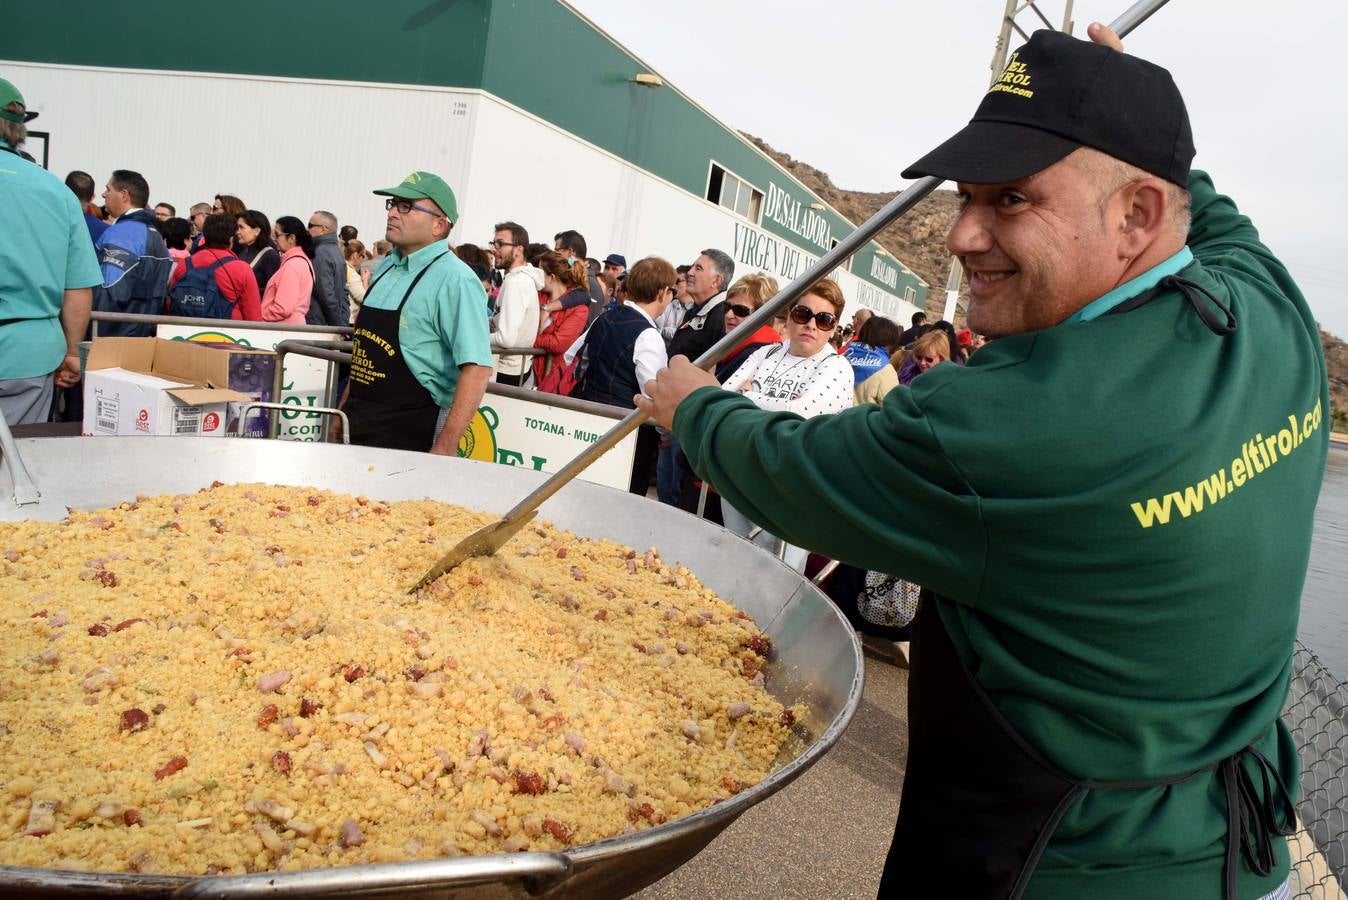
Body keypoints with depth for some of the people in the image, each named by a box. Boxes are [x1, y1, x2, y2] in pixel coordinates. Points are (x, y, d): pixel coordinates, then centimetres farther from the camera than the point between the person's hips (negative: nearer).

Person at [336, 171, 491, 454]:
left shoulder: (454, 280, -15)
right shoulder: (387, 267, 11)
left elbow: (477, 368, -23)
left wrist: (445, 448, -26)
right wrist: (344, 410, 18)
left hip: (412, 434, -7)